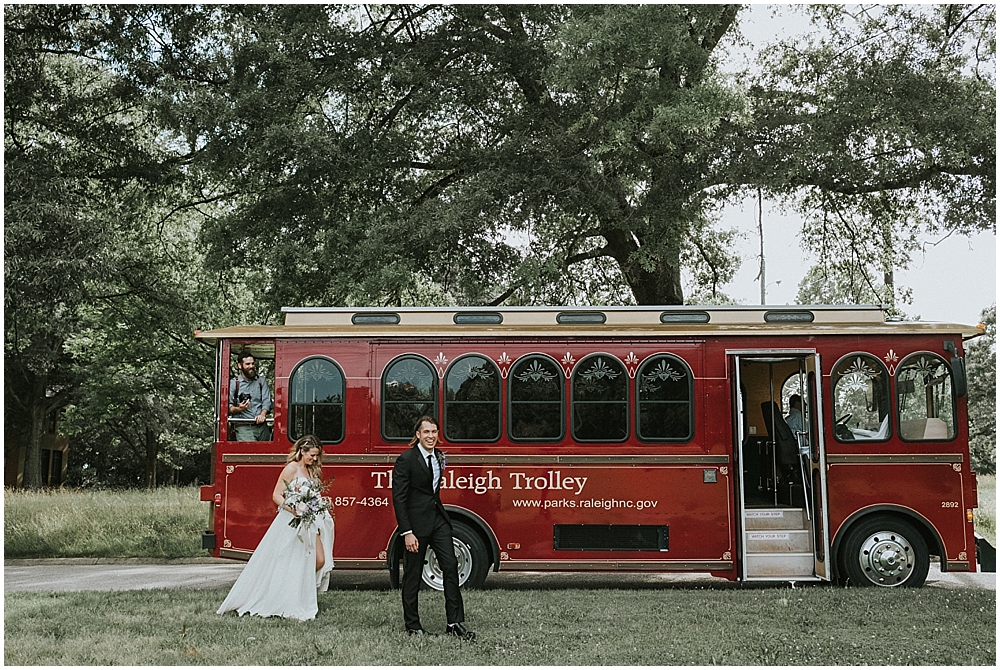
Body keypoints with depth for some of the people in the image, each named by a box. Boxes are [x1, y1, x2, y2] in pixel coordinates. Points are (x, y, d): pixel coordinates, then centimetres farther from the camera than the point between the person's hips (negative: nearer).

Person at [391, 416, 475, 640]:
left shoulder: (439, 457, 9)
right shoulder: (406, 460, -12)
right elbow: (399, 498, -14)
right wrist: (407, 532, -18)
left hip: (438, 519, 6)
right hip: (416, 522, -6)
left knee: (451, 566, -2)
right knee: (413, 575, 5)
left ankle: (455, 622, 2)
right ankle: (412, 626, 16)